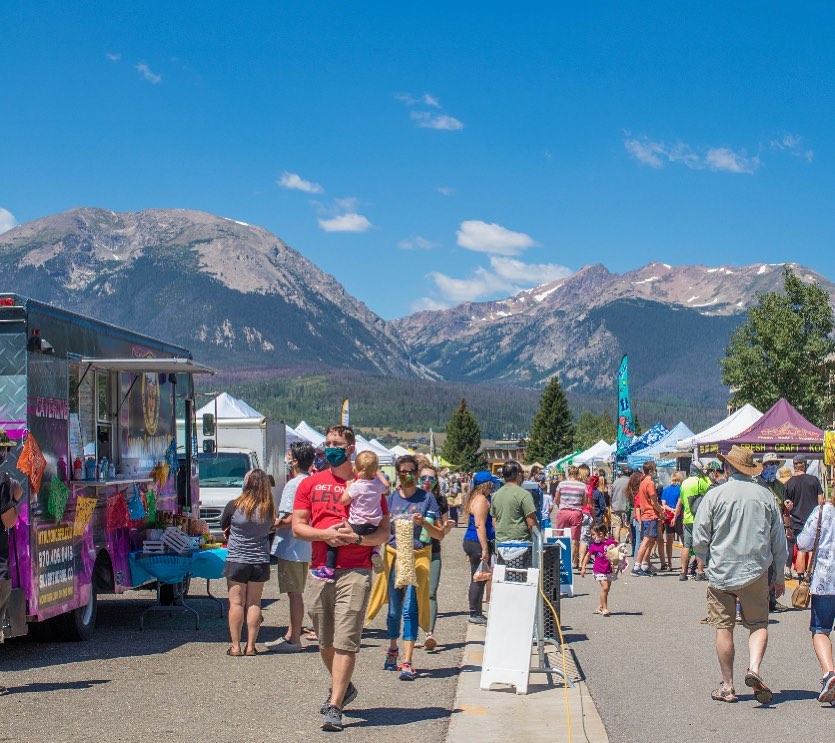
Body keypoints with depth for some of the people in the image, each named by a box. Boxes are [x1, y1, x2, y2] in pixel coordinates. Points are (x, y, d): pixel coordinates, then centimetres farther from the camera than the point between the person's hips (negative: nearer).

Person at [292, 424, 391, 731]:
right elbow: (297, 527, 8)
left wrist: (357, 538, -15)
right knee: (325, 642, 12)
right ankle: (343, 688, 36)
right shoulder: (310, 484, 12)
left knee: (345, 641, -10)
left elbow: (384, 532, 3)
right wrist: (325, 534, -10)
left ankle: (334, 707, -9)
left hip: (355, 572, -4)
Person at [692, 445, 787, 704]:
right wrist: (779, 576, 18)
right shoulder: (765, 496, 2)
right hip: (756, 571, 1)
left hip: (721, 572, -1)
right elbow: (779, 541, 8)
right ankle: (754, 668, -13)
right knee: (758, 624, 11)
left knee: (724, 627, 7)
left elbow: (699, 539, -5)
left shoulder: (715, 495, -6)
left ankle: (727, 686, 11)